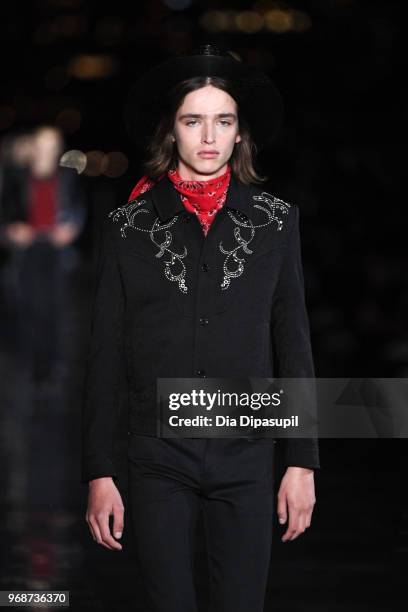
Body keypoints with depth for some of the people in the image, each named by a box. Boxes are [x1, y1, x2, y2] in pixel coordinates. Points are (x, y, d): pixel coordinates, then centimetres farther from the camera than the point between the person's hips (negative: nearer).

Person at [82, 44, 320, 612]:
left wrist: (301, 461, 2)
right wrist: (99, 474, 0)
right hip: (158, 460, 0)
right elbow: (105, 354, 3)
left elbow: (293, 343, 6)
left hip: (247, 458, 1)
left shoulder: (275, 219, 4)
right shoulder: (129, 224, 2)